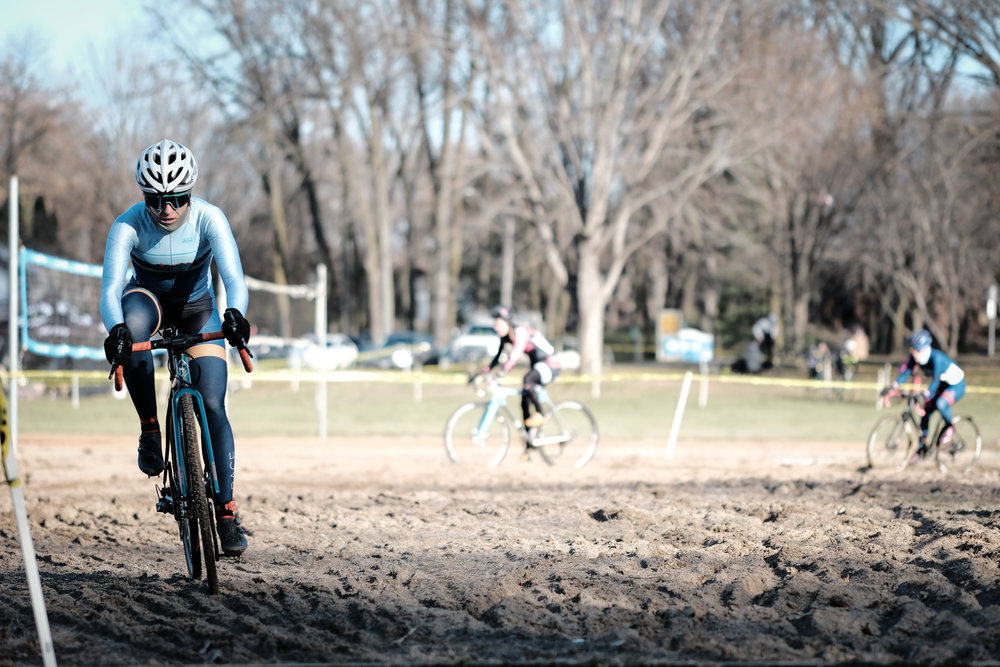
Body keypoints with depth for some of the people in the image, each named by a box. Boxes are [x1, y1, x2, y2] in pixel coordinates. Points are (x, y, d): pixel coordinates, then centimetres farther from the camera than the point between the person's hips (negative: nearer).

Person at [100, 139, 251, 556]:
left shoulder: (209, 220, -28)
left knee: (212, 405, -14)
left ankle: (227, 511, -6)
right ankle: (149, 428, -20)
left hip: (197, 309, 0)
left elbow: (234, 279, -38)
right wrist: (115, 330, -58)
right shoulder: (128, 225, -28)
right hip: (148, 299, 0)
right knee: (131, 329, -38)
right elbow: (111, 288, -37)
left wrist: (235, 315, -60)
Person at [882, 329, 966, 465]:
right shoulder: (914, 357, -13)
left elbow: (936, 380, -44)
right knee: (926, 411, -3)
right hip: (942, 386, 8)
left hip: (956, 385, -8)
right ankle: (922, 447, 8)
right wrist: (893, 387, -30)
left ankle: (949, 427, -5)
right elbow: (905, 371, -16)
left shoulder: (936, 357, -35)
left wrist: (926, 394, -58)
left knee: (941, 403, -34)